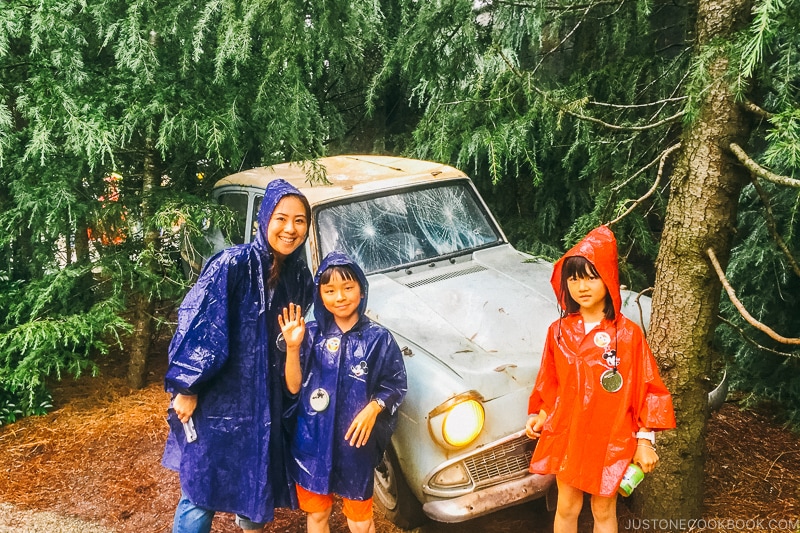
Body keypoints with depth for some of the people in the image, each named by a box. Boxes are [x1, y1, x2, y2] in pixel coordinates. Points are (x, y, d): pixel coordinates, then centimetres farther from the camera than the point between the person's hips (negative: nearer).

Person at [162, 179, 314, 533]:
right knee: (202, 490, 5)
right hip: (217, 401, -5)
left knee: (260, 484, 19)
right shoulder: (232, 265, -17)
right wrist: (187, 389, -14)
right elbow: (195, 325, -16)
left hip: (268, 404, 5)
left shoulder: (300, 277, 0)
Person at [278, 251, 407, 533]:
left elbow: (395, 385, -2)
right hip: (312, 440, 2)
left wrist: (373, 408, -19)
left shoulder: (379, 338, -8)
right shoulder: (312, 334, -3)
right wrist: (293, 348, -18)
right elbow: (294, 386, -4)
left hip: (356, 441, -2)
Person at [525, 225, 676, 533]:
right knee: (566, 507, 16)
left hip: (610, 439, -2)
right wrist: (540, 415, -4)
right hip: (567, 436, 3)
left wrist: (645, 442, -9)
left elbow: (648, 389, -8)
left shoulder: (628, 334, -12)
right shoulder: (559, 331, -3)